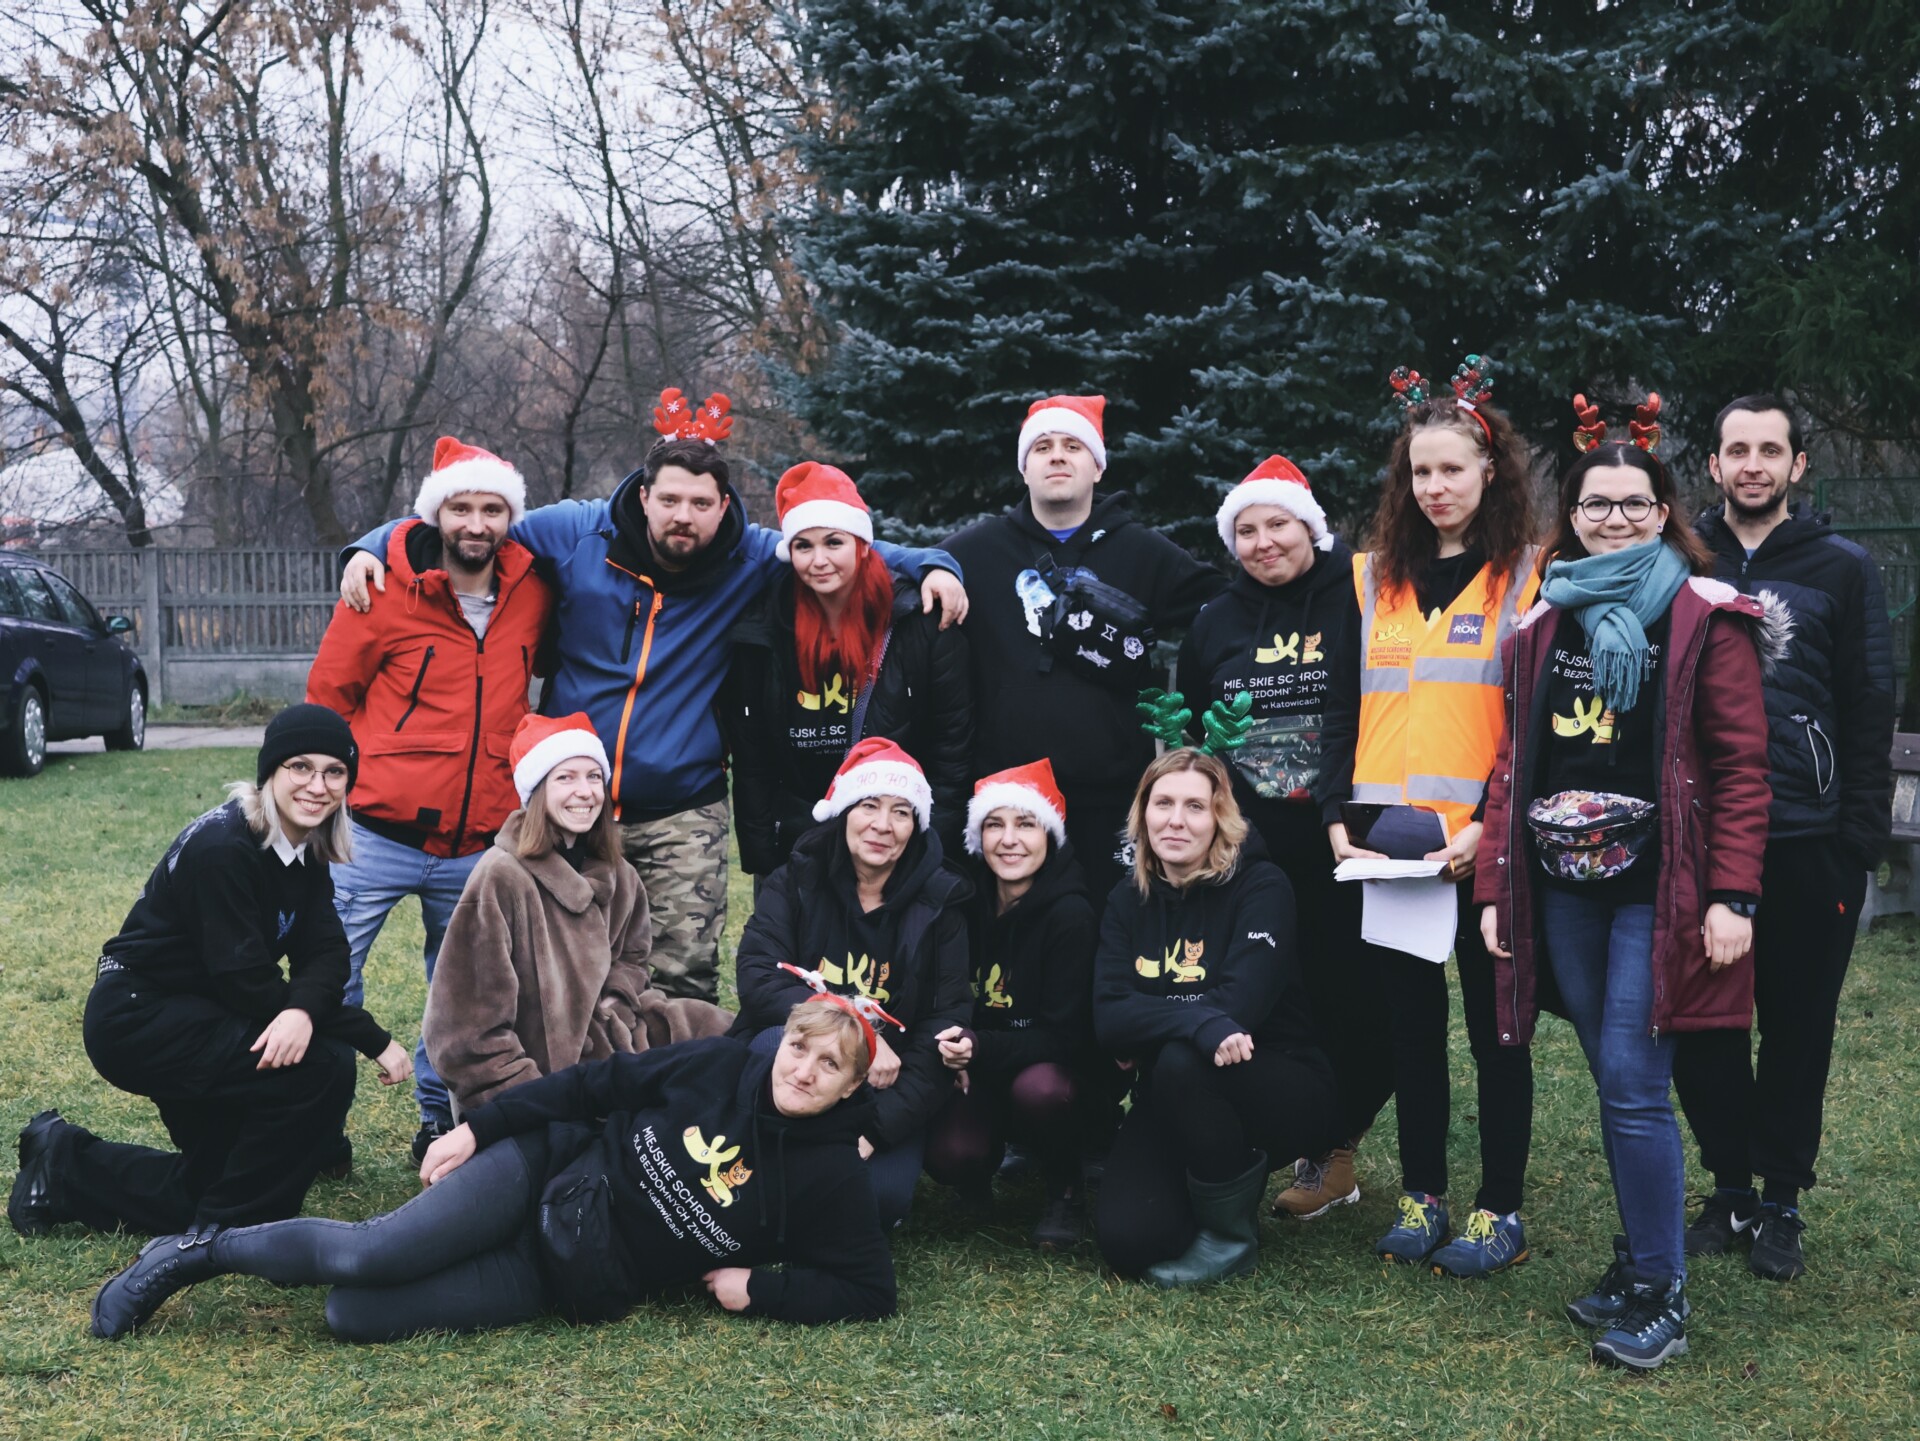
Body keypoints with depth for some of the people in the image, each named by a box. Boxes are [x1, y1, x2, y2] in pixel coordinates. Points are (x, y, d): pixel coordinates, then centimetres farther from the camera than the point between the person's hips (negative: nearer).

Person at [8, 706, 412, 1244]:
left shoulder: (308, 848, -1)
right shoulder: (223, 848, -26)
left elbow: (324, 955, -10)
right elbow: (246, 980, -27)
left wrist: (304, 1011, -34)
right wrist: (372, 1037, -24)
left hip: (195, 1013, 9)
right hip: (137, 1018, -9)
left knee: (224, 1184, 14)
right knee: (322, 1068, -24)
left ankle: (67, 1168, 28)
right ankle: (222, 1235, -7)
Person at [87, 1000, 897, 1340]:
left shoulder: (829, 1179, -6)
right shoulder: (720, 1067, -3)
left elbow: (869, 1291, -4)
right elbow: (597, 1086, 2)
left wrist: (755, 1288, -12)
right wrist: (476, 1128, -1)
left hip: (577, 1285, 0)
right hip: (543, 1173, 1)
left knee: (354, 1315, -18)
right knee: (367, 1255, -23)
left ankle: (196, 1253, 8)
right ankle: (195, 1255, 3)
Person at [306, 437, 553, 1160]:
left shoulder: (532, 593, 2)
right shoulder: (385, 593, -8)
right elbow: (328, 696, 3)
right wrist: (343, 785, 5)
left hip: (477, 847, 3)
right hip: (376, 835, -3)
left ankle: (440, 1120, 29)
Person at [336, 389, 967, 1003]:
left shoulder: (750, 559, -2)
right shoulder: (578, 533, -3)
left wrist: (931, 567, -8)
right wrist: (373, 547, -3)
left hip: (683, 816, 0)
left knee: (683, 983, -5)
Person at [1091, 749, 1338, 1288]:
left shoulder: (1261, 886, -9)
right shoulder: (1127, 903, 4)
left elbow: (1239, 1004, -24)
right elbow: (1108, 1020, -12)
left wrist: (1146, 1029, -13)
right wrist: (1197, 1024, -31)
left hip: (1282, 1094, -4)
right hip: (1171, 1106, 4)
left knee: (1181, 1062, -35)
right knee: (1128, 1240, -20)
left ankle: (1231, 1233, -12)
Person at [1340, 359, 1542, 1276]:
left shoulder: (1527, 579, 0)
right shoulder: (1373, 578, 12)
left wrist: (1492, 823, -14)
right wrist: (1338, 814, 2)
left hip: (1482, 840, -4)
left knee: (1494, 1023, 4)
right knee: (1408, 1022, 10)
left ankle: (1502, 1209, 14)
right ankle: (1421, 1197, 21)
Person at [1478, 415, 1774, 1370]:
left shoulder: (1704, 619, -3)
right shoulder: (1542, 624, 12)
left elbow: (1742, 765, -7)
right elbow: (1516, 762, 13)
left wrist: (1731, 895, -14)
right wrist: (1495, 886, 8)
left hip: (1656, 888, -5)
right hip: (1564, 888, 5)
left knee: (1633, 1088, -8)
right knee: (1613, 1085, 10)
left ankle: (1660, 1297, 4)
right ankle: (1641, 1263, 23)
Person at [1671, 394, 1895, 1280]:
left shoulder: (1841, 570, 3)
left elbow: (1870, 709, 2)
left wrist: (1861, 838, -5)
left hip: (1806, 841, -1)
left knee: (1798, 1029, 6)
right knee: (1701, 1026, 5)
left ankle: (1781, 1202, 19)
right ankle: (1730, 1189, 21)